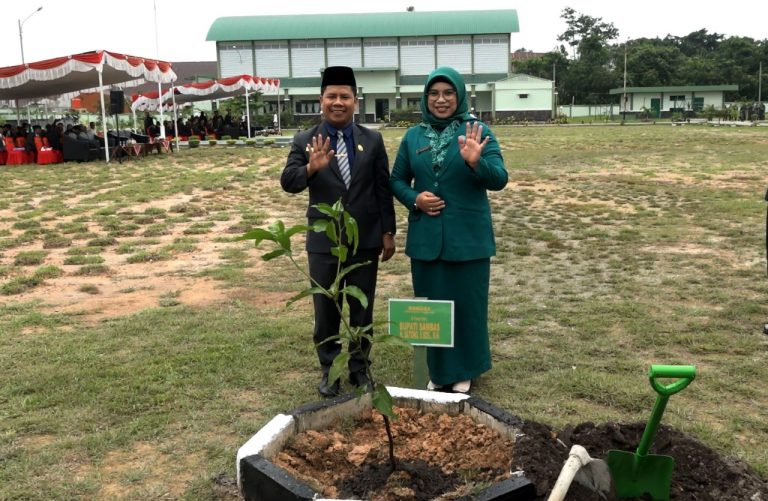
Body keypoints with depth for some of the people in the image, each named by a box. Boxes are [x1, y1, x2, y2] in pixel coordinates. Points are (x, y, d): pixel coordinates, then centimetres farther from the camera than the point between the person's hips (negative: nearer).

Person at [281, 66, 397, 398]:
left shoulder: (372, 140, 0)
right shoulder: (304, 141, -4)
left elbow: (383, 189, 3)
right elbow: (288, 183, -14)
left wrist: (388, 233, 1)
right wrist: (311, 168, -34)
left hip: (365, 240, 1)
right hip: (324, 242, -1)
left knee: (363, 310, 12)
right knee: (326, 311, 11)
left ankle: (359, 368, 29)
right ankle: (328, 370, 28)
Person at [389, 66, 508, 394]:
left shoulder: (477, 131, -5)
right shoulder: (413, 136, 4)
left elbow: (499, 179, -14)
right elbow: (396, 180, 11)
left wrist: (475, 161, -34)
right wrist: (414, 199, -9)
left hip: (468, 238, -3)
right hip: (426, 238, 3)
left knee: (466, 305, 8)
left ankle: (464, 370, 26)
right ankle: (437, 370, 28)